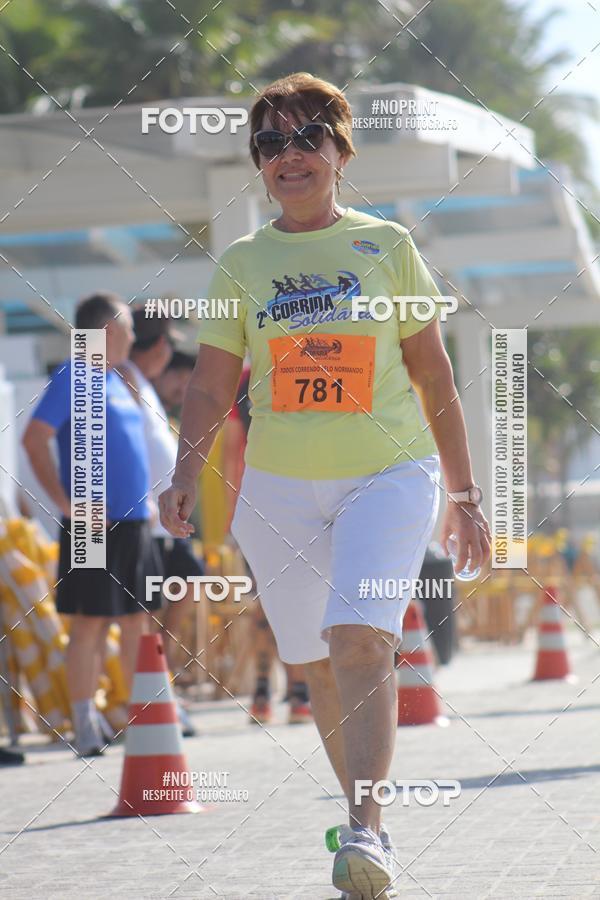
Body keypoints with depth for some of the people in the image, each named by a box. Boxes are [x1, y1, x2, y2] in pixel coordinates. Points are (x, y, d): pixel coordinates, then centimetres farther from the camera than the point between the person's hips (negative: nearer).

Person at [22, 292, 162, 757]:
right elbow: (35, 439, -17)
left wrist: (146, 498, 18)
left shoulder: (116, 381, 17)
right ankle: (86, 725, -2)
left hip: (134, 523, 8)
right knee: (90, 622, -5)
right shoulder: (73, 377, -9)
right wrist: (66, 503, -20)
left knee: (139, 621, 11)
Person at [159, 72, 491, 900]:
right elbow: (212, 386, 7)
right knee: (318, 665, 7)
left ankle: (366, 831, -25)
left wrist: (465, 496, 9)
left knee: (361, 640, -21)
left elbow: (434, 375, 8)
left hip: (390, 474, -2)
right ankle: (365, 817, 25)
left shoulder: (386, 245, 5)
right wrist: (185, 475, -9)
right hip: (279, 487, 2)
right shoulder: (242, 263, 7)